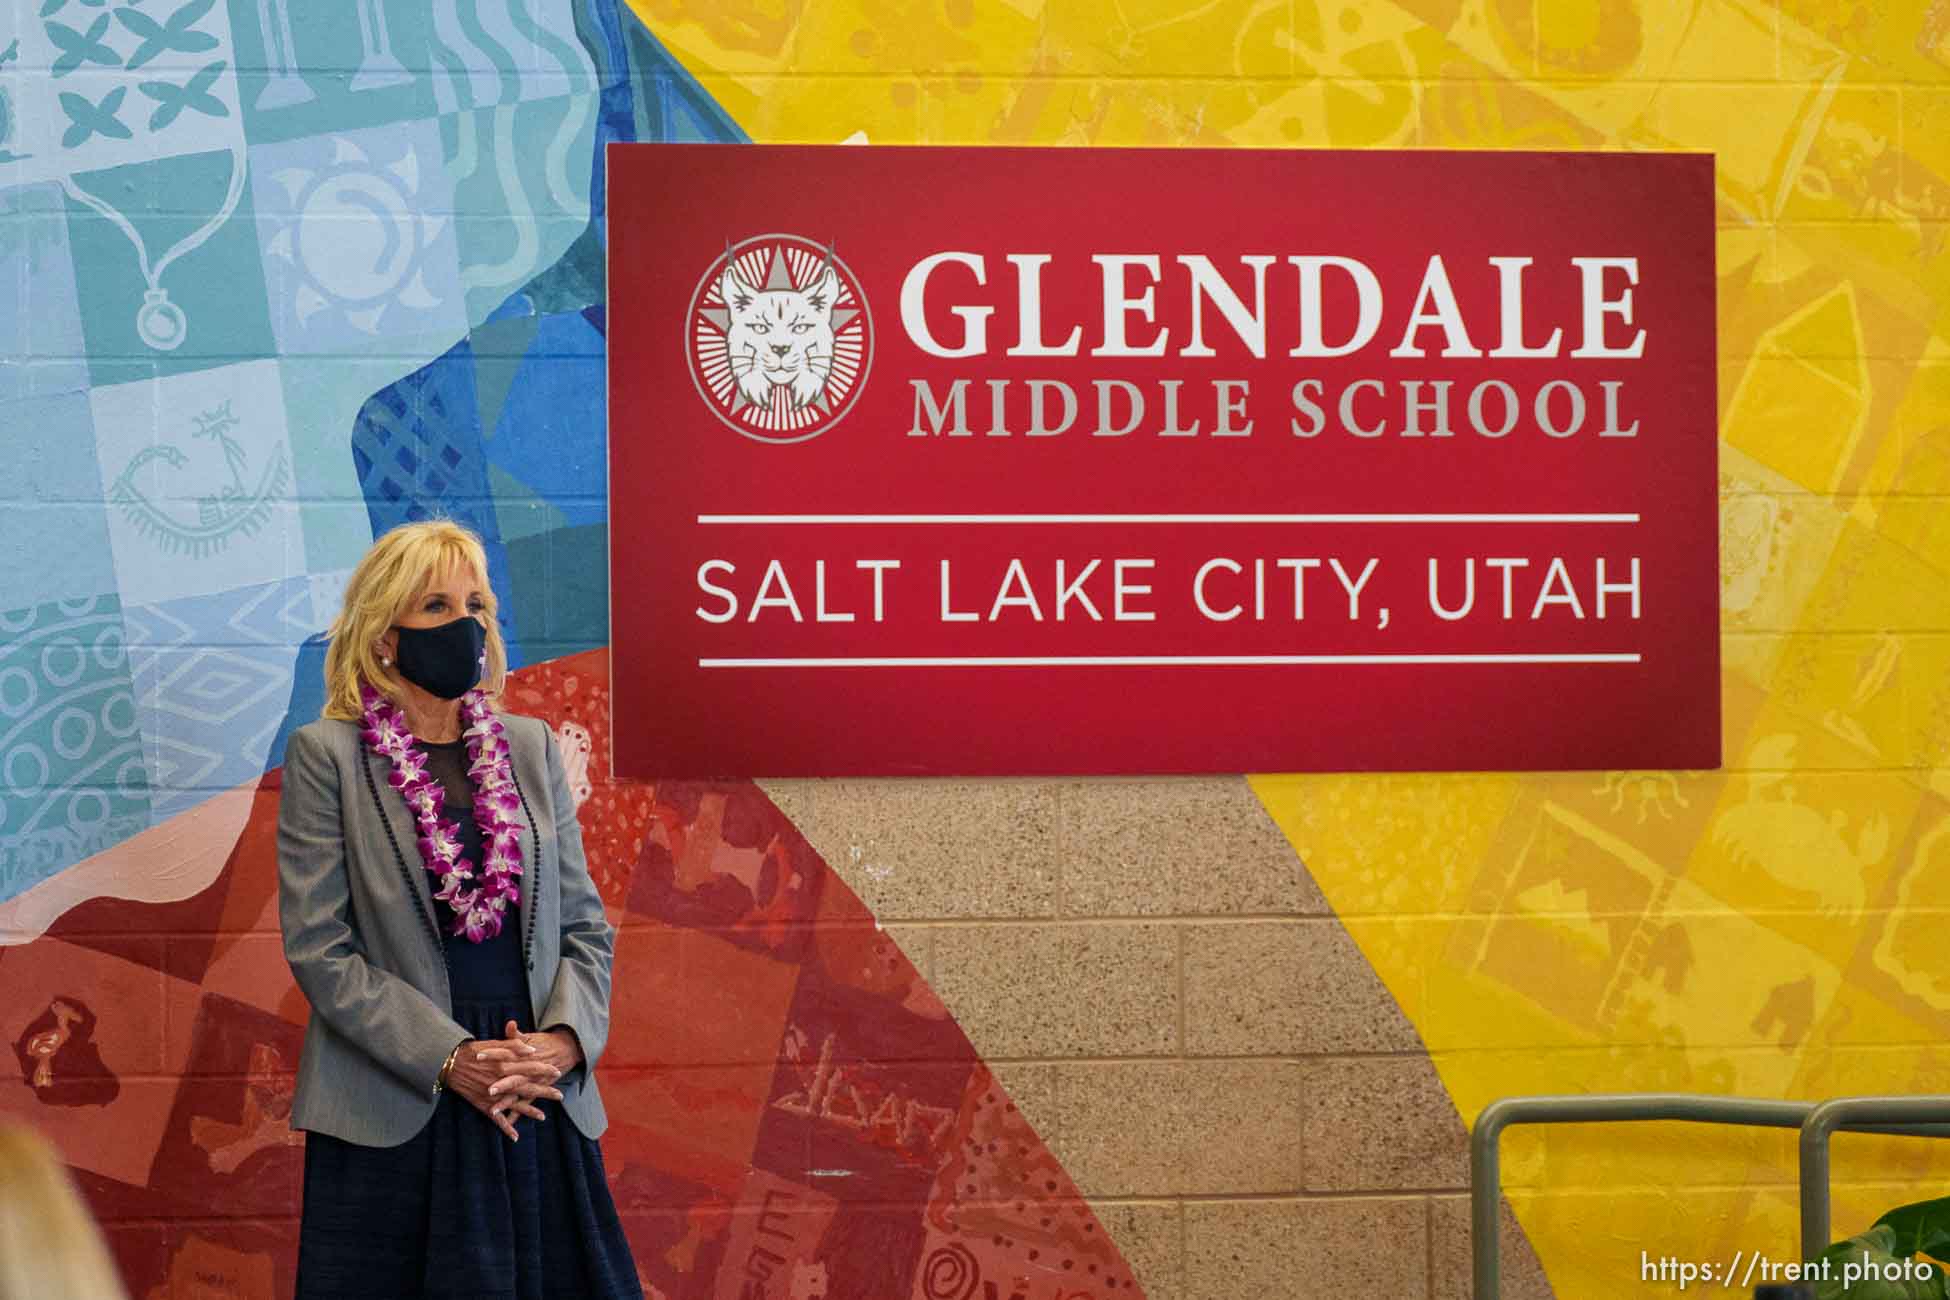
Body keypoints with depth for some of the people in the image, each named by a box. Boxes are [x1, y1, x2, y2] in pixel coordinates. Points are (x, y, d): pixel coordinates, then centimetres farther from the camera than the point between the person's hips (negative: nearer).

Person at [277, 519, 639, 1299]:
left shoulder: (529, 746, 11)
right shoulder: (324, 755, -1)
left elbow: (586, 924, 10)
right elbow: (318, 948, -8)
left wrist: (563, 1041, -9)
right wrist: (449, 1058, -16)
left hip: (540, 1103, 4)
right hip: (395, 1112, -4)